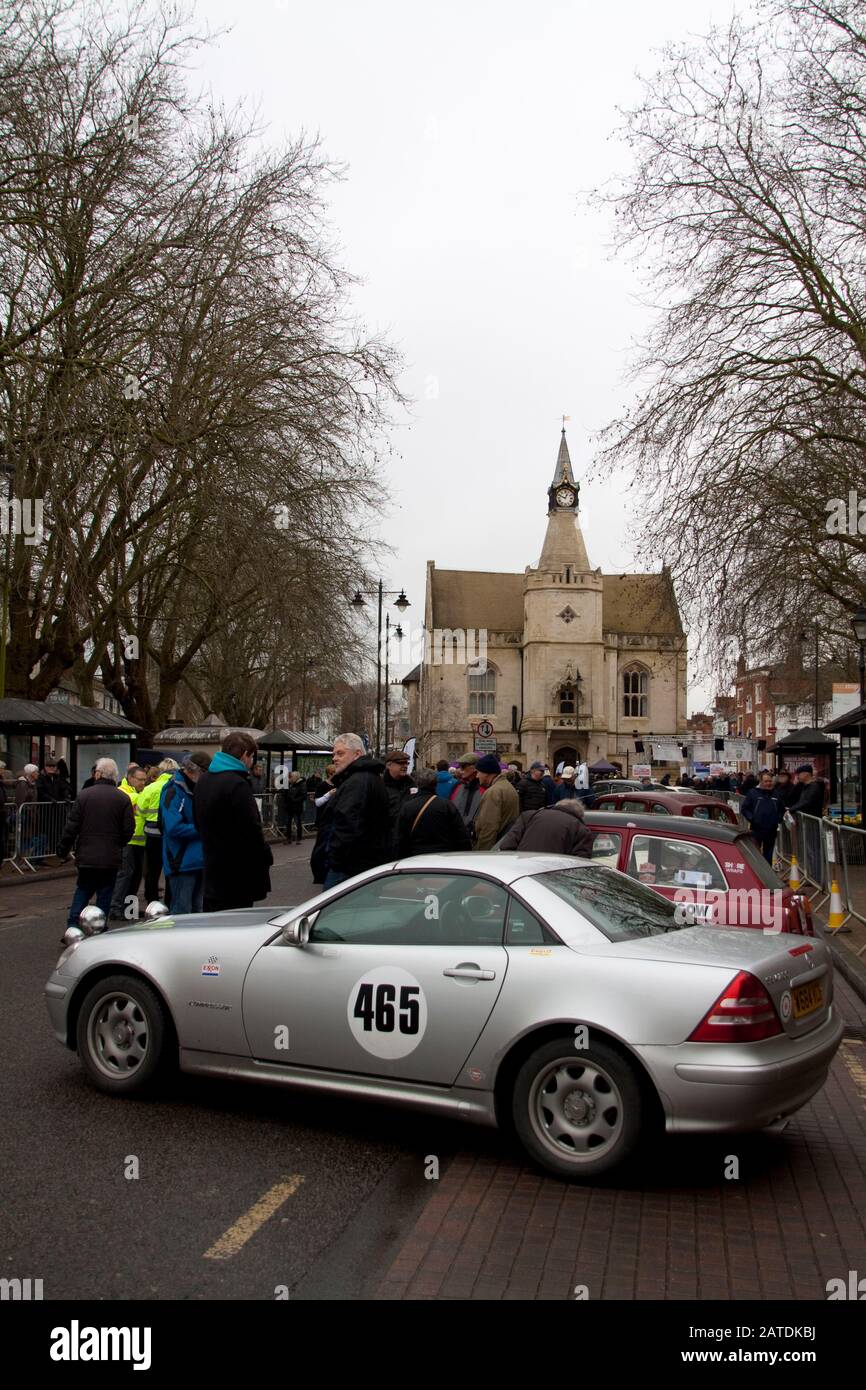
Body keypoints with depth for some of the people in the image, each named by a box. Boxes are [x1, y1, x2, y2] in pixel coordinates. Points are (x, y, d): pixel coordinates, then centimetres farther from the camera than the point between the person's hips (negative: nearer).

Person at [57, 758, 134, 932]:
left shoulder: (83, 795, -4)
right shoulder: (123, 799, -4)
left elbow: (72, 826, -4)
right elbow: (129, 829, -5)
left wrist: (63, 851, 5)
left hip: (86, 856, 1)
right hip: (111, 858, -1)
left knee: (82, 891, 16)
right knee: (104, 895, 8)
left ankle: (73, 928, 9)